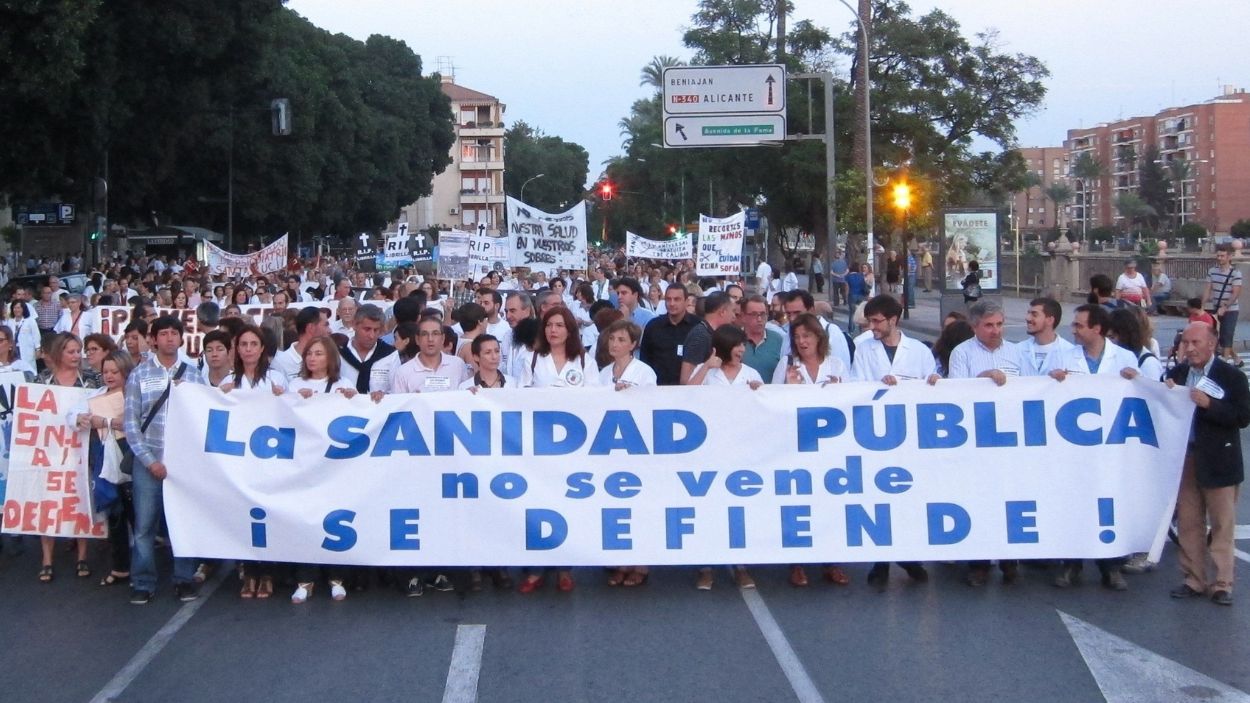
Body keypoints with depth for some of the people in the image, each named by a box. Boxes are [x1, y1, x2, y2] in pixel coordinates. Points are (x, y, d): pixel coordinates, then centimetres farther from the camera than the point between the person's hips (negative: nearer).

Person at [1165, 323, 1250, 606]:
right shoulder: (1176, 373, 4)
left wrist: (1208, 403, -24)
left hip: (1217, 462, -4)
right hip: (1184, 457, 4)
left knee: (1222, 526, 5)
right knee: (1188, 525, 10)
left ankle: (1222, 584, 12)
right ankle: (1194, 580, 19)